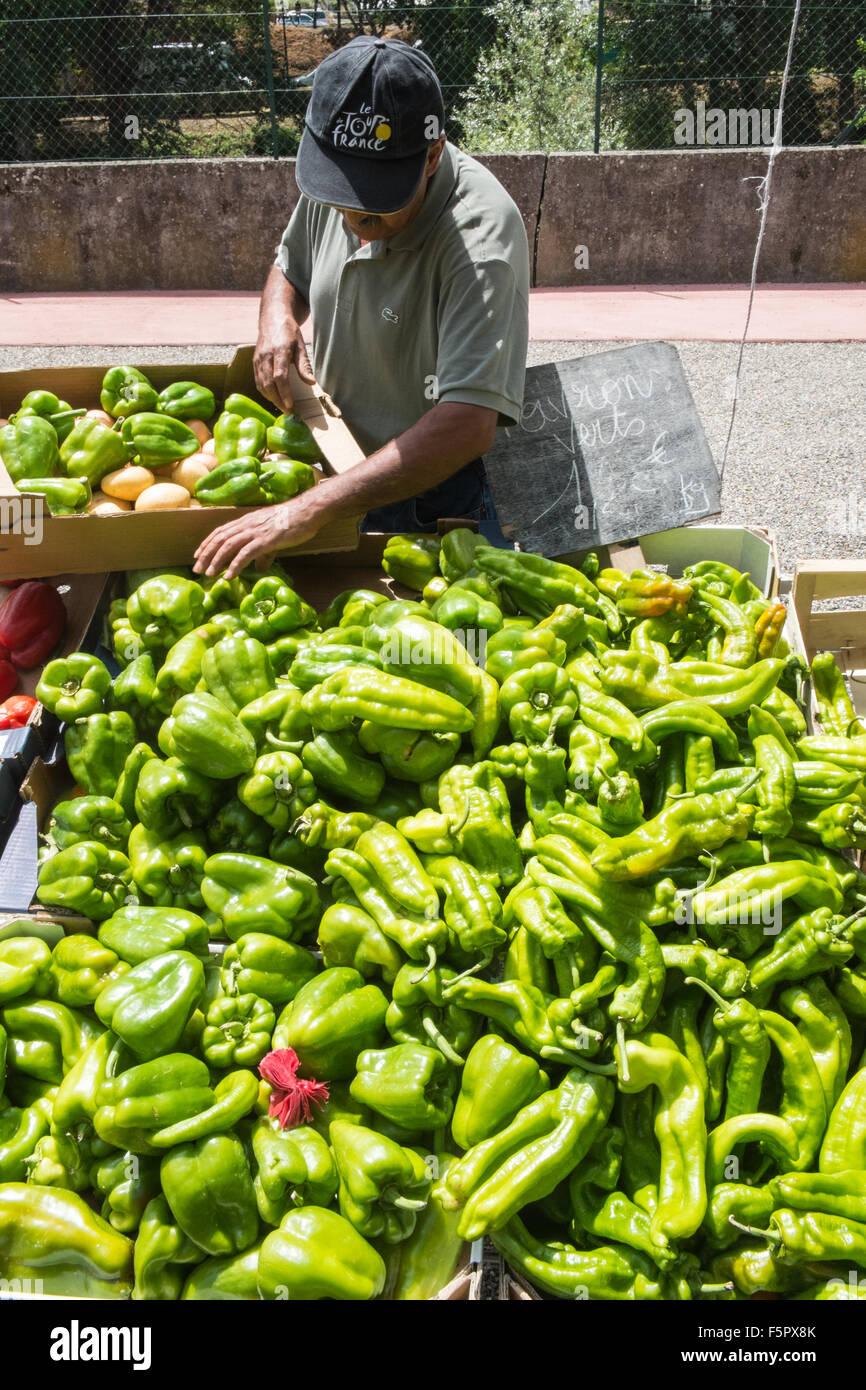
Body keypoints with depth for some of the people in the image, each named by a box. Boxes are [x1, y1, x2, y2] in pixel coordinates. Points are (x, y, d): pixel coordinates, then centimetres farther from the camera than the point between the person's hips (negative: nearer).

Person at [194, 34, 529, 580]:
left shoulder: (481, 232, -30)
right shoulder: (332, 173, -6)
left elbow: (467, 425, -41)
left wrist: (307, 512, -46)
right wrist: (278, 318, -10)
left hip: (432, 502, -6)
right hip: (337, 471, 6)